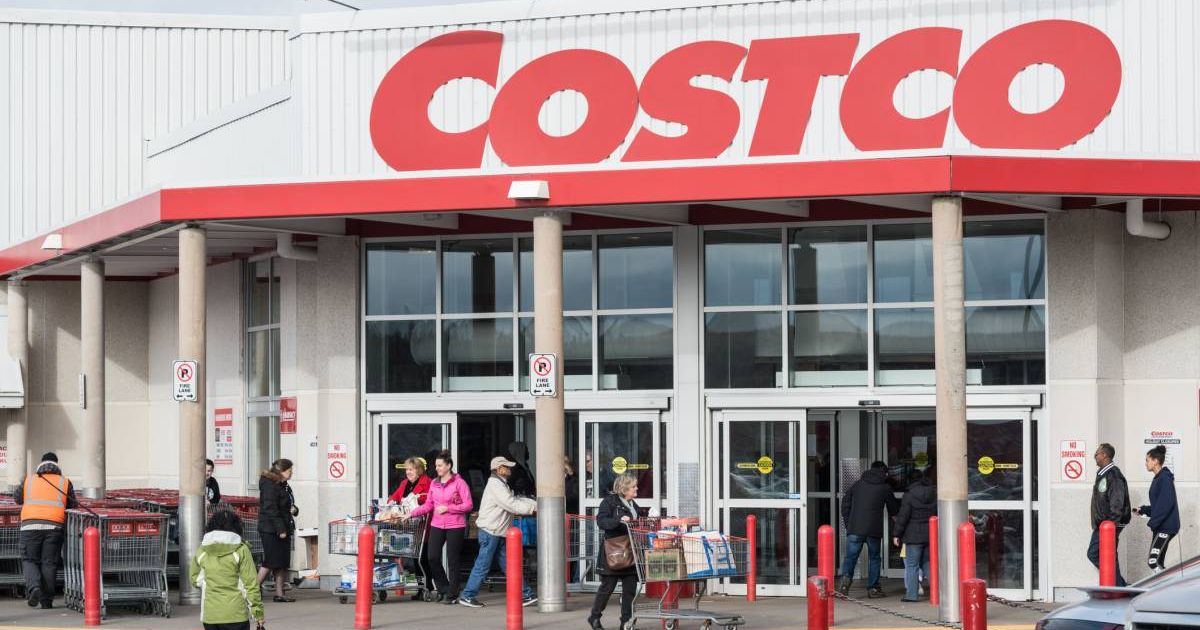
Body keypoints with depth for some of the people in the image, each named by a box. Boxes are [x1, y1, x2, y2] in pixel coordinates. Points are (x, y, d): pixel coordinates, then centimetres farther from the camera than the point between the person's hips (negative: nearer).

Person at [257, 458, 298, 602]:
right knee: (271, 562, -8)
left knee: (283, 563, 7)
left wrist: (293, 509, 4)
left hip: (283, 529, 9)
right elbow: (270, 509, -20)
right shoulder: (270, 485, -13)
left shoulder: (284, 486, 17)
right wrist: (280, 529, -22)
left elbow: (288, 506, 29)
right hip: (271, 530, -9)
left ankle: (279, 594, 10)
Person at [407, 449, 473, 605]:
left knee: (453, 560, -1)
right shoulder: (434, 484, 11)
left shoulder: (459, 483, -6)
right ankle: (443, 588, 15)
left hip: (455, 526, -5)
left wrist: (447, 508, -15)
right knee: (432, 557, -3)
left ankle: (452, 594, 7)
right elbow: (428, 505, 15)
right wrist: (412, 513, 5)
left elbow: (469, 505, -10)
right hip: (437, 525, 5)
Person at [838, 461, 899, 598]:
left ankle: (846, 577, -24)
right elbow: (893, 508, 18)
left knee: (850, 556, 3)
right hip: (874, 530, -1)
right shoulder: (885, 487, 6)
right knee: (874, 557, 11)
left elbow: (845, 503, 11)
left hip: (854, 529, 1)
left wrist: (848, 523, 14)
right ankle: (873, 588, 12)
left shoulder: (858, 484, 12)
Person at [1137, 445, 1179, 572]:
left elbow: (1166, 504, -22)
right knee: (1158, 563, 11)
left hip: (1166, 527, -10)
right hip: (1161, 527, 10)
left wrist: (1153, 523, -23)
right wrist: (1143, 510, 10)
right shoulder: (1158, 478, 16)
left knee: (1153, 561, -15)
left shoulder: (1165, 478, -14)